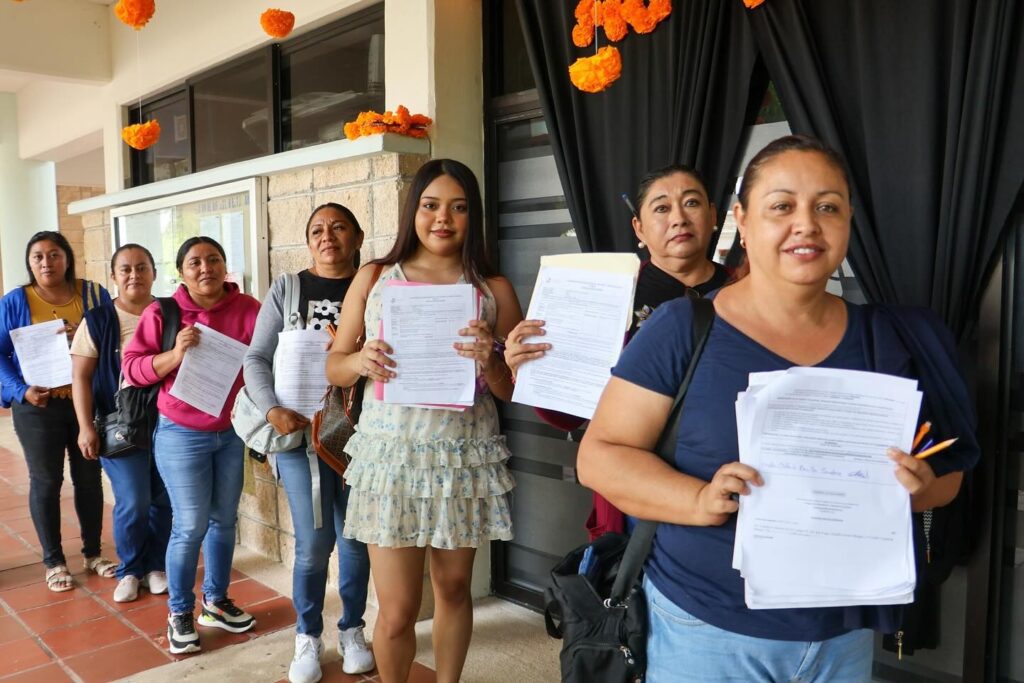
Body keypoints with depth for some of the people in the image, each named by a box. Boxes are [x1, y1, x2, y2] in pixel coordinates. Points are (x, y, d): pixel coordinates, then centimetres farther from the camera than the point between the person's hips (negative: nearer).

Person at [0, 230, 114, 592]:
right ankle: (54, 561, 20)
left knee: (89, 477, 10)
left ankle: (93, 553, 25)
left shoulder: (95, 294, 2)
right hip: (38, 407, -1)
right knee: (46, 482, 6)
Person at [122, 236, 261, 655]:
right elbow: (131, 367, -7)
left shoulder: (249, 309, -4)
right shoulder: (162, 314, -7)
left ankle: (215, 602, 31)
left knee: (224, 520, 14)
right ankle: (179, 613, 20)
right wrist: (175, 355, -23)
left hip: (234, 432, 3)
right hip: (182, 435, -3)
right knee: (190, 526, 1)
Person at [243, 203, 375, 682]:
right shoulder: (286, 290, 2)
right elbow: (257, 359, 0)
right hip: (300, 434, 0)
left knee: (355, 539, 11)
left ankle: (351, 630, 33)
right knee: (313, 544, 2)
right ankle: (308, 636, 26)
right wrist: (271, 410, -15)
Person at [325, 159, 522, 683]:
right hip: (390, 454, -1)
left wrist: (489, 362, -19)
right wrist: (361, 362, -15)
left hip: (464, 456, 1)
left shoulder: (494, 289, 2)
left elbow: (513, 390, 2)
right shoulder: (373, 279, 3)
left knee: (453, 587, 16)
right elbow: (332, 367, 7)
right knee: (397, 611, 3)